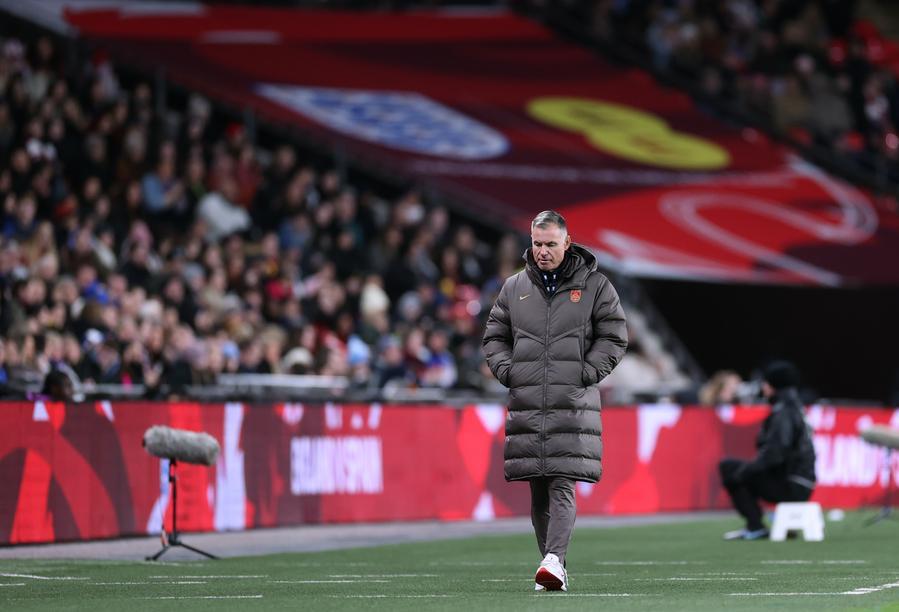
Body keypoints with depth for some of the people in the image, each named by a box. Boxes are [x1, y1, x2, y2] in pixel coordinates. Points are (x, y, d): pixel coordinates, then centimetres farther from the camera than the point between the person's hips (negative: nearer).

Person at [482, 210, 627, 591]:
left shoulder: (595, 286, 5)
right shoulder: (514, 288, 13)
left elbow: (614, 336, 5)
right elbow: (495, 336, 19)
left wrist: (586, 373, -7)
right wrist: (508, 371, 2)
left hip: (573, 403, -3)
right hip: (526, 402, 3)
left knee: (562, 487, -14)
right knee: (538, 491, 4)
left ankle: (554, 560, -24)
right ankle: (553, 572, 9)